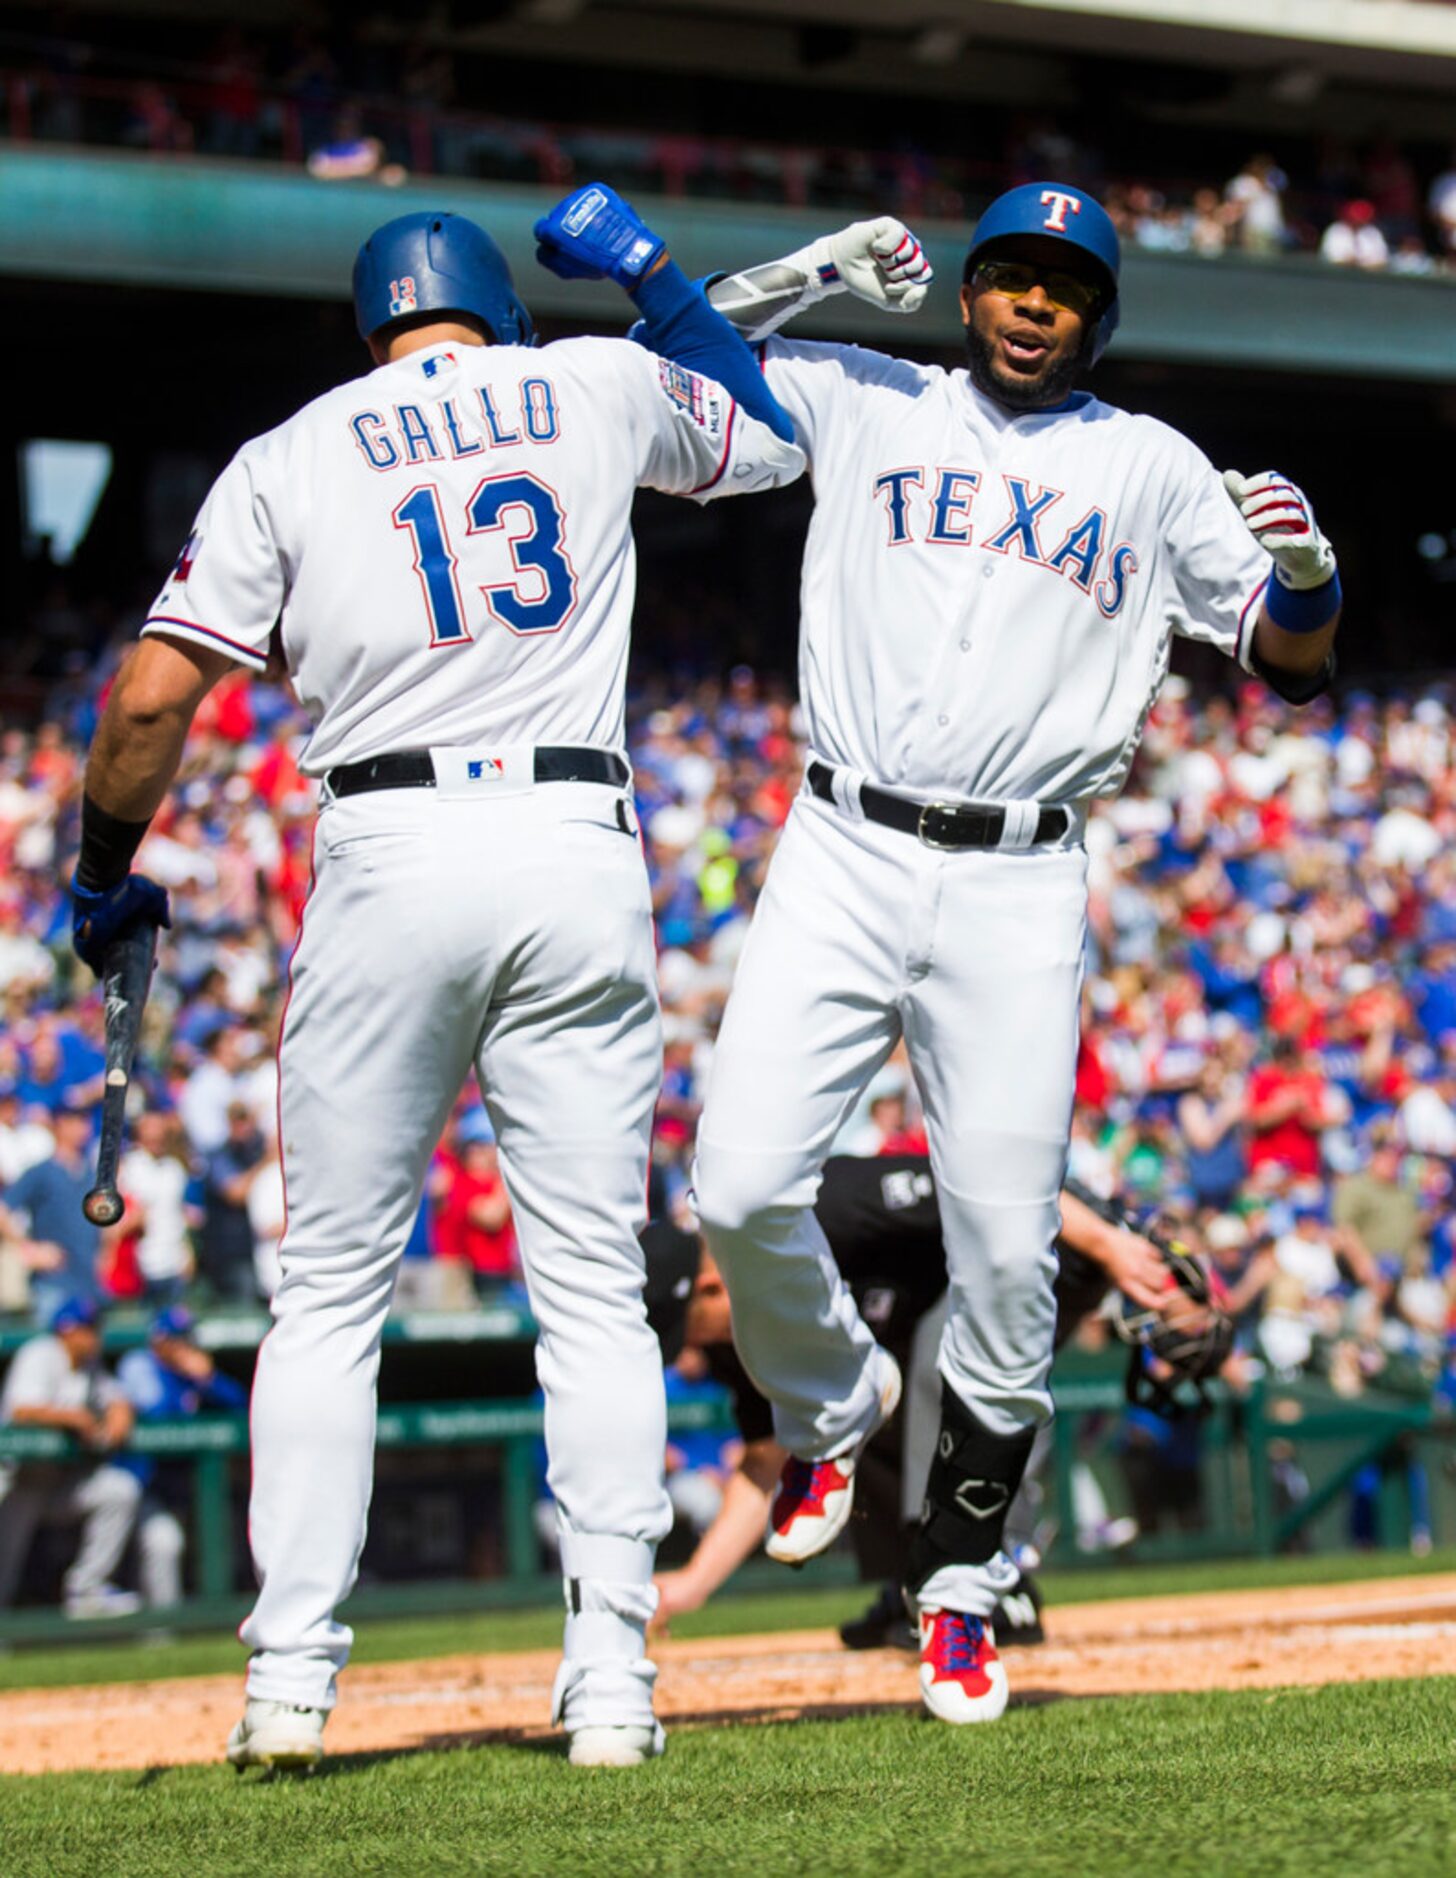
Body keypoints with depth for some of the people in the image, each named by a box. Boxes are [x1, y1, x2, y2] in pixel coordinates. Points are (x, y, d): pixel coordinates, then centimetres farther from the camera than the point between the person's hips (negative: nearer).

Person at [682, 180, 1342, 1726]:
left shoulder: (1154, 469, 14)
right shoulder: (863, 403, 13)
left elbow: (1290, 660, 14)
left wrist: (1305, 569, -8)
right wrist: (813, 279, -1)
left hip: (1019, 889, 0)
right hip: (844, 858, 0)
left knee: (1006, 1256, -5)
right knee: (742, 1190, -15)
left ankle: (961, 1586, 12)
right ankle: (831, 1406, 17)